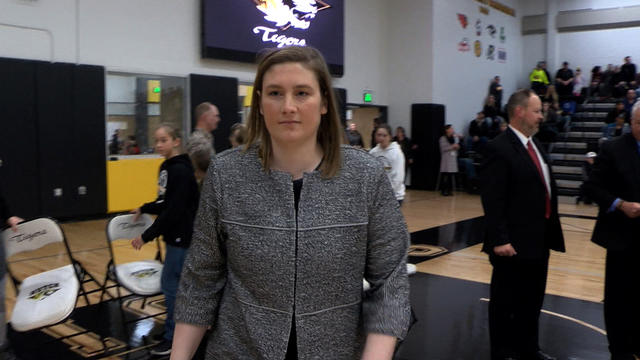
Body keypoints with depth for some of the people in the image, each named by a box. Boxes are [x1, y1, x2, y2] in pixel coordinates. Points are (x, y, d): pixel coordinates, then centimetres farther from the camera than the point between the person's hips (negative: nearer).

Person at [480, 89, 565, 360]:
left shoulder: (535, 144, 12)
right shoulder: (499, 148, -16)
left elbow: (547, 190, 17)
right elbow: (492, 200, -21)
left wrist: (551, 231, 13)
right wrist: (499, 239, -24)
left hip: (539, 240, 9)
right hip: (514, 243, -9)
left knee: (533, 299, 21)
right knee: (505, 301, 7)